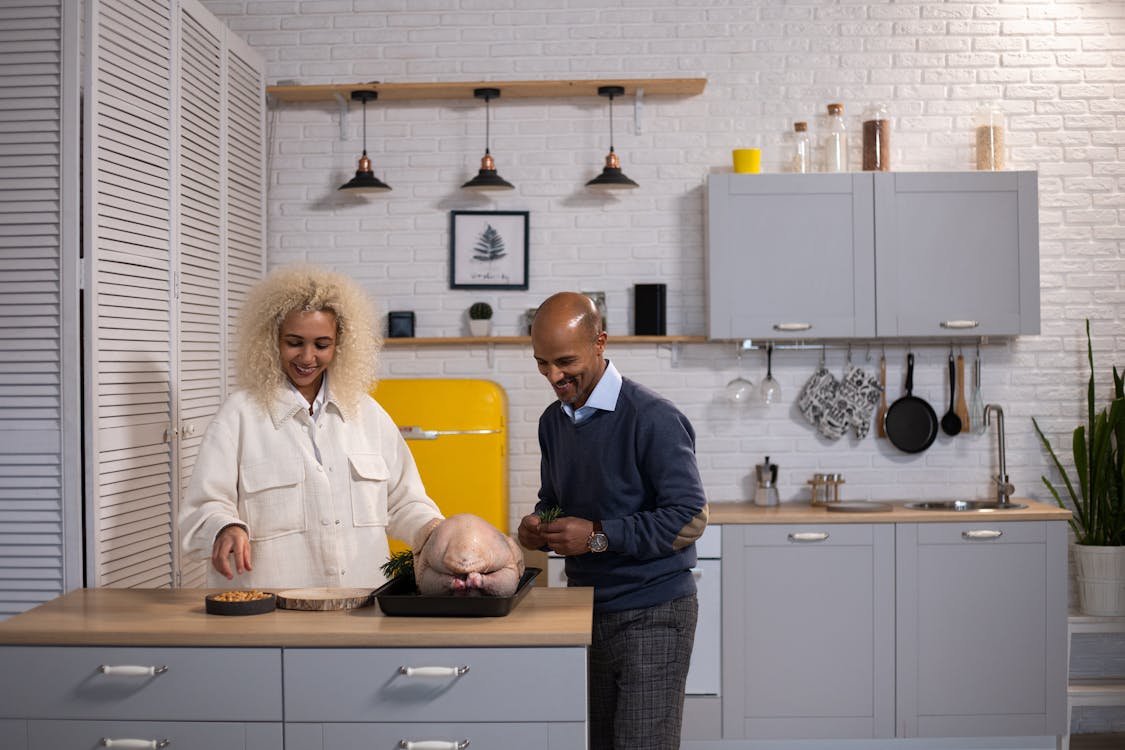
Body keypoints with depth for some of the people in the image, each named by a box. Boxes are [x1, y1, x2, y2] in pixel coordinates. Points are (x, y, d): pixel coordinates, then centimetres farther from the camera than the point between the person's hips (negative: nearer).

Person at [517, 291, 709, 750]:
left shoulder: (653, 419, -16)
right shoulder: (553, 420, 8)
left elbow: (689, 518, -19)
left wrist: (599, 536, -23)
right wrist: (538, 528, -2)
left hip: (652, 614, -7)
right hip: (586, 609, 7)